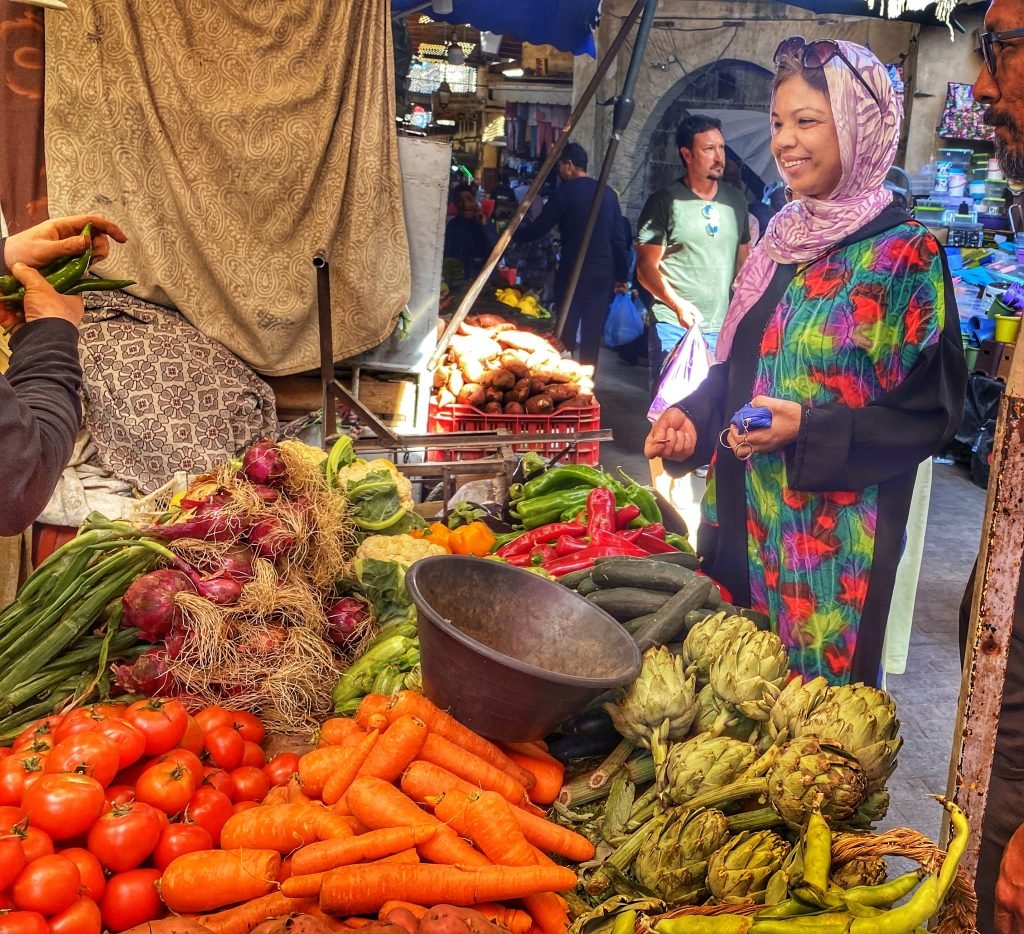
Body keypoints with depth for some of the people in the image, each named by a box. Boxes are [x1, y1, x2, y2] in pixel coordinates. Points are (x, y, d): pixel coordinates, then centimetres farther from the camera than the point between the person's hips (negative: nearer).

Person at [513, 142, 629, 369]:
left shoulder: (564, 192, -5)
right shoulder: (608, 193, 8)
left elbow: (538, 229, -3)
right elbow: (619, 238, 8)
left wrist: (512, 235, 14)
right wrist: (622, 275, 14)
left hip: (573, 273, -4)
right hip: (603, 274, 4)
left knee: (566, 335, 6)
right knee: (592, 337, 7)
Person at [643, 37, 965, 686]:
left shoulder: (904, 255, -12)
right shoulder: (782, 237, 8)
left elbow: (933, 410, -13)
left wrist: (809, 432, -24)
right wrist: (693, 417, 0)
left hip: (831, 532, -7)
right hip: (743, 516, 7)